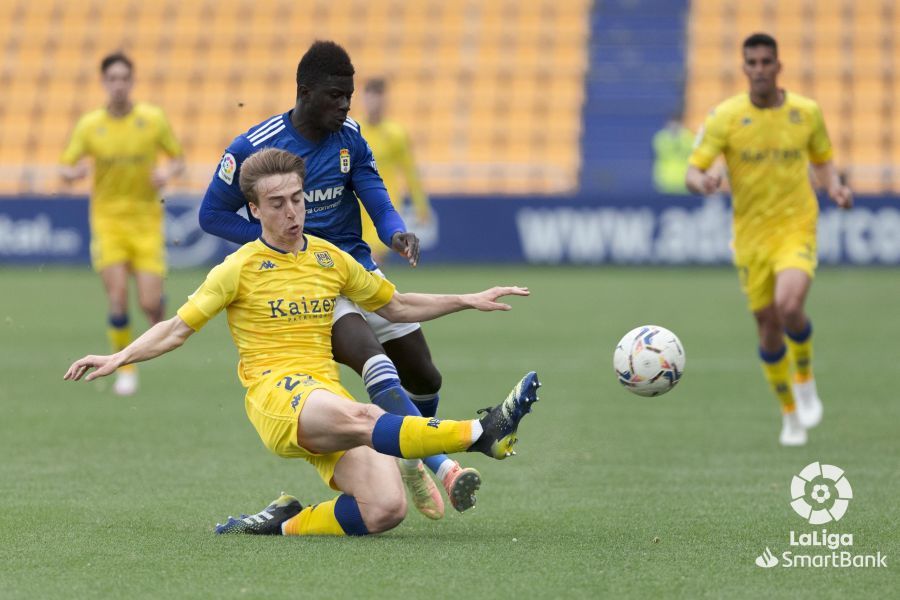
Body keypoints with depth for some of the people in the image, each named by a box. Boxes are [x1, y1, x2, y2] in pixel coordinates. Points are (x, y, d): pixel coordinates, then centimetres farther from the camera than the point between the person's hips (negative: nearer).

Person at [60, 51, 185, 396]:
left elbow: (178, 159, 7)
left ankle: (158, 320, 31)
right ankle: (126, 370, 4)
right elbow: (65, 170, 2)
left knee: (150, 303, -8)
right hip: (108, 221, 0)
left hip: (146, 221, 0)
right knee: (118, 297, -13)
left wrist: (168, 173, -16)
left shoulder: (153, 119, -2)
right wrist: (73, 172, -22)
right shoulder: (89, 125, -2)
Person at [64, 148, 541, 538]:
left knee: (385, 510, -21)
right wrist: (118, 359, -10)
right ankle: (481, 433, -51)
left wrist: (469, 301, 22)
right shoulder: (241, 269, 5)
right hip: (274, 393, -5)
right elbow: (177, 329, 5)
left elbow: (396, 307, 29)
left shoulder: (332, 260, 17)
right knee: (361, 418, -40)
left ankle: (286, 523, -3)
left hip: (327, 394, 5)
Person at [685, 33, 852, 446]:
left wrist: (835, 188, -7)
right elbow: (693, 171, -9)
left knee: (789, 306, -26)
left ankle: (805, 381, 3)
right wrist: (701, 182, -33)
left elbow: (822, 162, 15)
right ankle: (791, 413, 26)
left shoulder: (806, 112, 0)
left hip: (797, 229, -1)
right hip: (751, 236, 1)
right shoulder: (725, 117, -6)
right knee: (768, 327, 4)